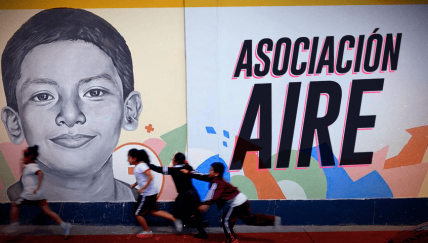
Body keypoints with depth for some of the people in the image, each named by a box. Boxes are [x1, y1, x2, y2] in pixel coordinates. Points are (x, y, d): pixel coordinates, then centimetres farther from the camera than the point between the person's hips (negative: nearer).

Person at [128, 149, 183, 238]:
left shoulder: (141, 165, -19)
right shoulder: (137, 166, 11)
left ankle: (147, 232, 18)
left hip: (147, 194, -10)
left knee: (137, 213, 4)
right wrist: (135, 184, 12)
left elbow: (150, 177, -28)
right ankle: (175, 219, 16)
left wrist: (142, 189, -24)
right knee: (153, 211, 17)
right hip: (151, 193, 10)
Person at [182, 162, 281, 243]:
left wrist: (206, 204, -48)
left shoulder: (217, 183, -17)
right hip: (242, 200, 10)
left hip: (236, 203, -10)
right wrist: (189, 172, 12)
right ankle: (274, 220, 16)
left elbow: (214, 194, -36)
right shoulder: (217, 179, 10)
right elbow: (202, 176, 13)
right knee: (250, 218, 18)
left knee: (226, 220, 1)